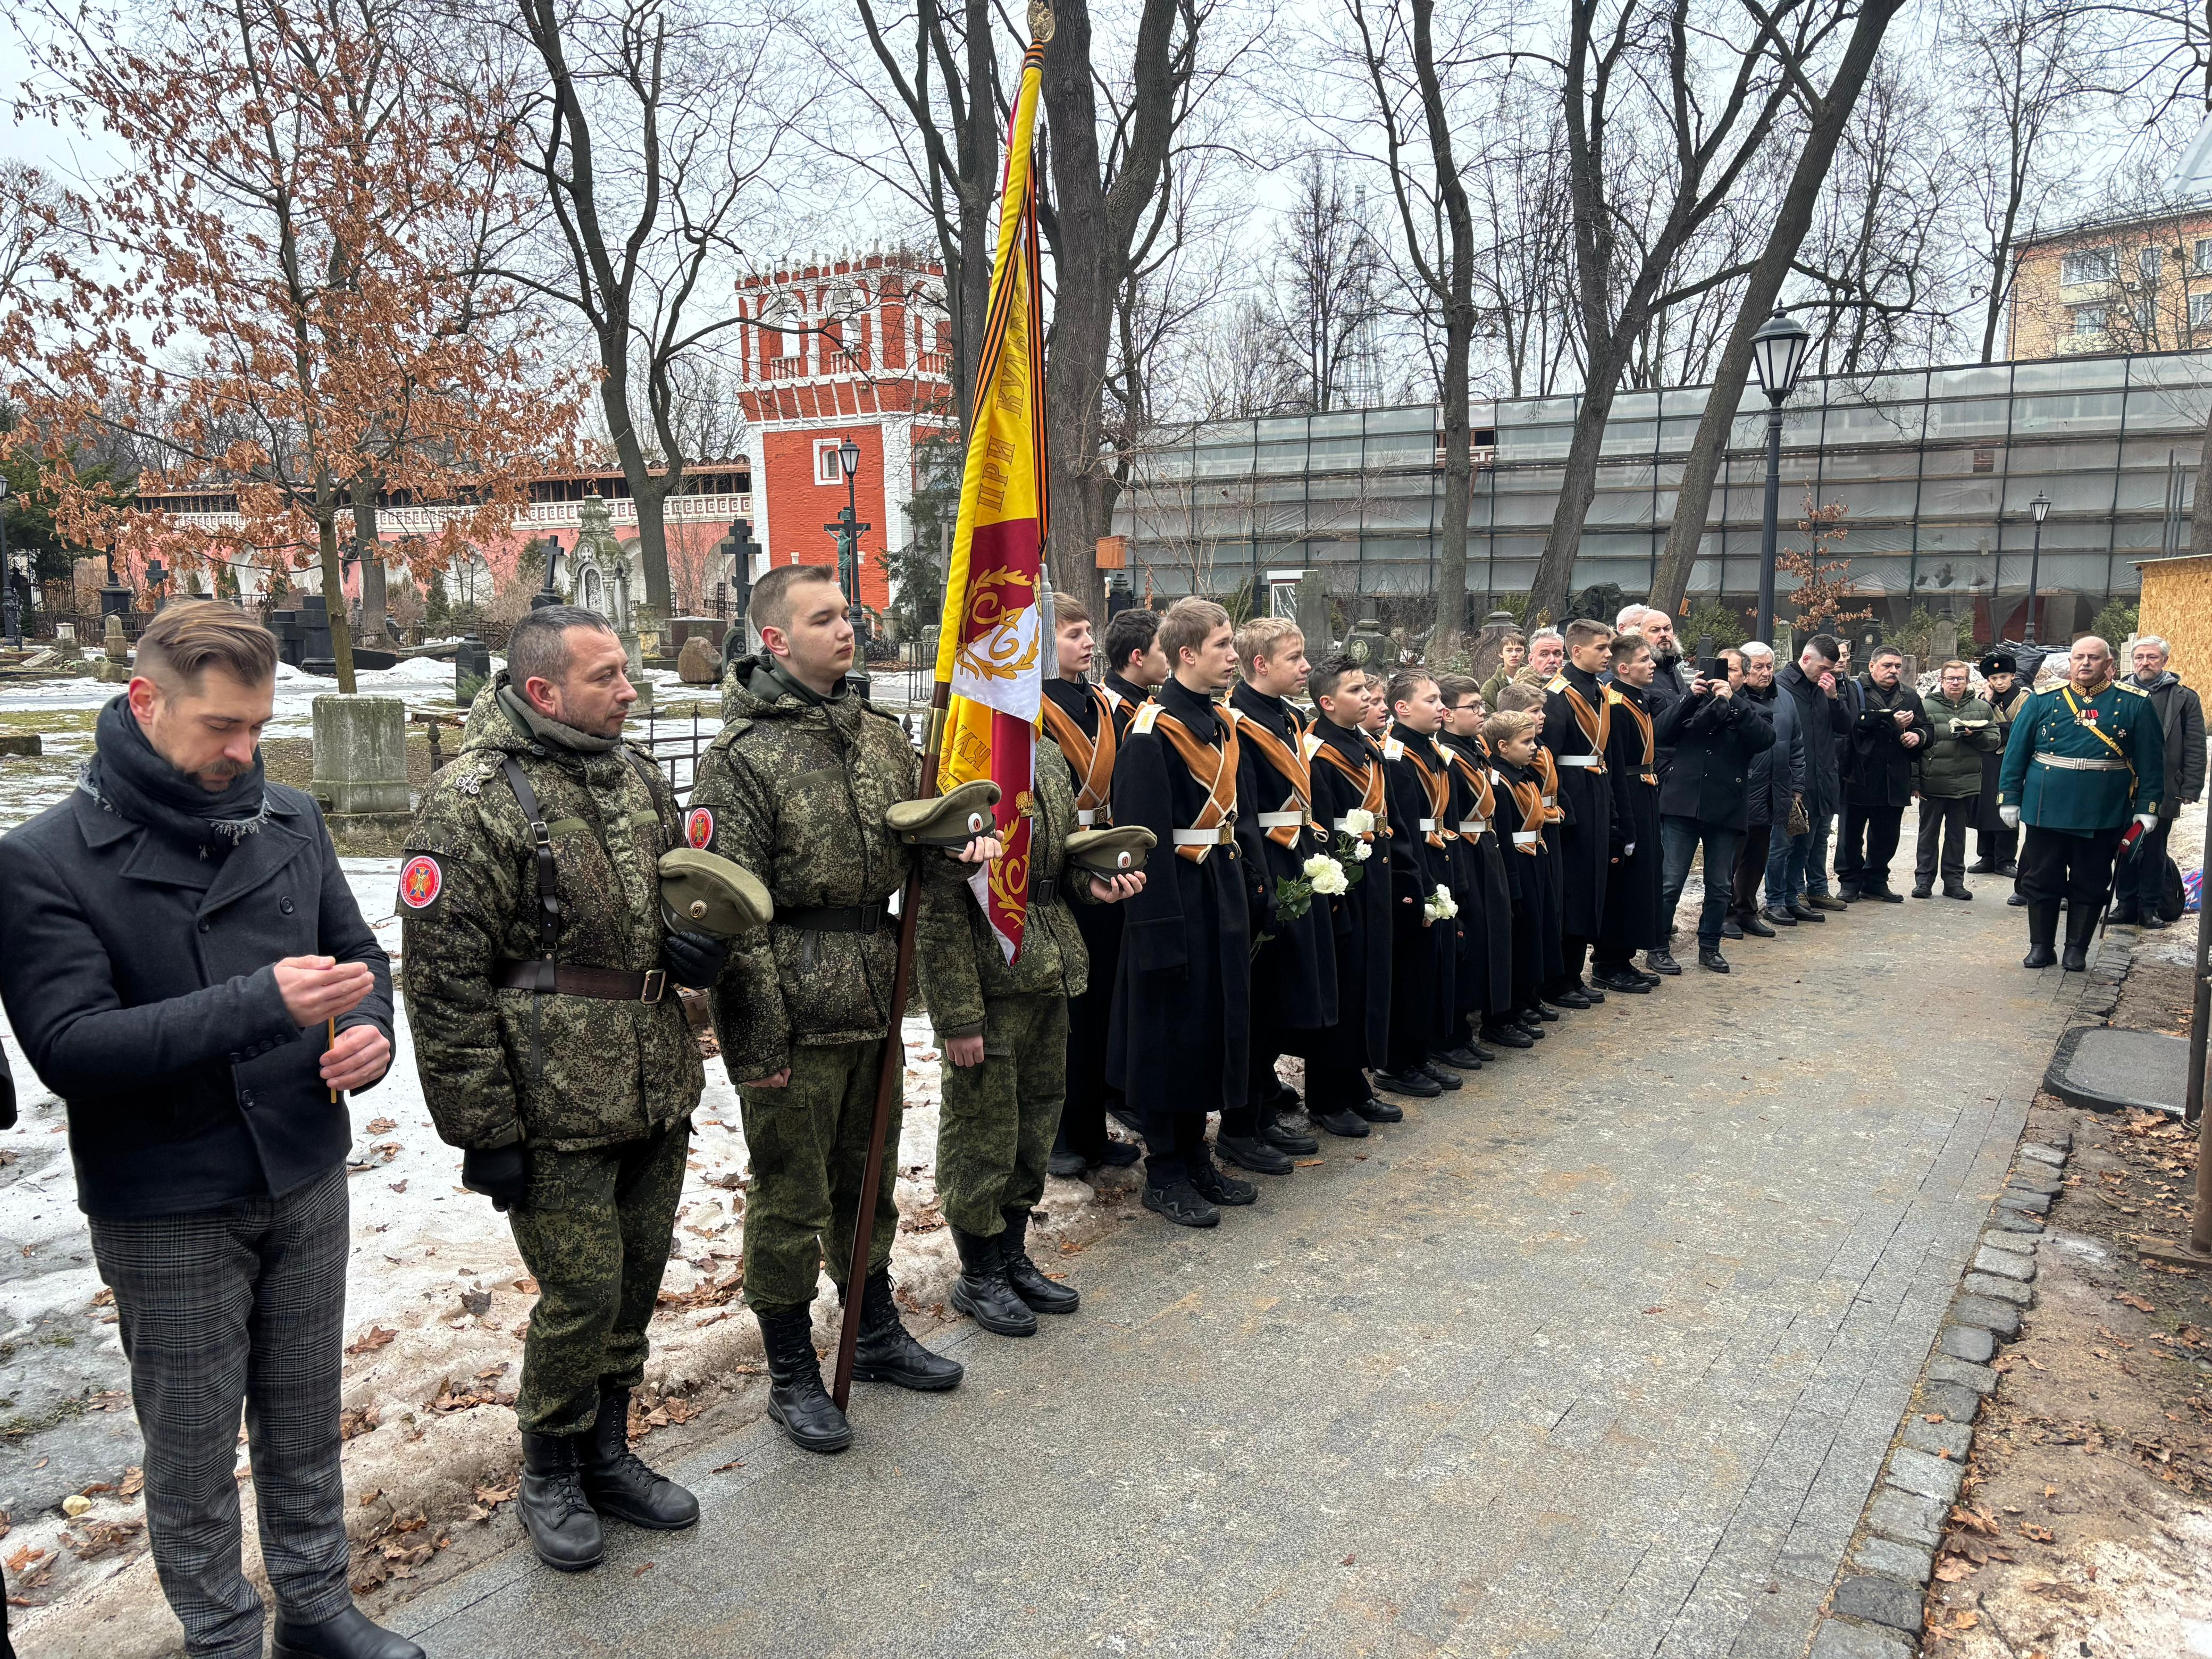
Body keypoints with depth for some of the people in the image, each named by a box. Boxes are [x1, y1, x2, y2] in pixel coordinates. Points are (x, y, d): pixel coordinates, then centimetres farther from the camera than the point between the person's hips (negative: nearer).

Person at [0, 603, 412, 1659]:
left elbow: (359, 952, 11)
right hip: (165, 1213, -4)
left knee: (304, 1422, 19)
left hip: (306, 1179, 4)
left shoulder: (289, 820, 1)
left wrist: (371, 1032, -11)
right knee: (192, 1450, 12)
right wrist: (265, 1004, -29)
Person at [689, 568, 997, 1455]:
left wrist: (967, 838, -3)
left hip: (873, 1002, 7)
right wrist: (758, 1042, -17)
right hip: (794, 1014, -6)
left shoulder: (881, 735, 9)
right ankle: (792, 1376, 25)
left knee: (868, 1179, 21)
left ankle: (877, 1335, 40)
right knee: (789, 1196, 7)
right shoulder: (742, 756, -12)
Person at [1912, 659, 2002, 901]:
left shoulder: (1982, 708, 6)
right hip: (1932, 783, -2)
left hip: (1966, 784, 2)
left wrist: (1974, 735, -16)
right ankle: (1923, 879, 13)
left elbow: (1994, 741, 5)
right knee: (1929, 833, 6)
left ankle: (1954, 881, 18)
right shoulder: (1926, 706, -2)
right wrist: (1914, 781, -7)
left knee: (1957, 835, 11)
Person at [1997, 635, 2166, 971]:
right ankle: (2040, 946, 19)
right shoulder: (2043, 700, 2)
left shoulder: (2134, 704, 1)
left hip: (2102, 814, 0)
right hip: (2047, 810, 1)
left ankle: (2077, 949, 19)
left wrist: (2147, 806, -1)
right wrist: (2009, 799, 0)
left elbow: (2151, 759, 3)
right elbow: (2016, 751, 3)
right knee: (2041, 881, 7)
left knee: (2090, 885, 8)